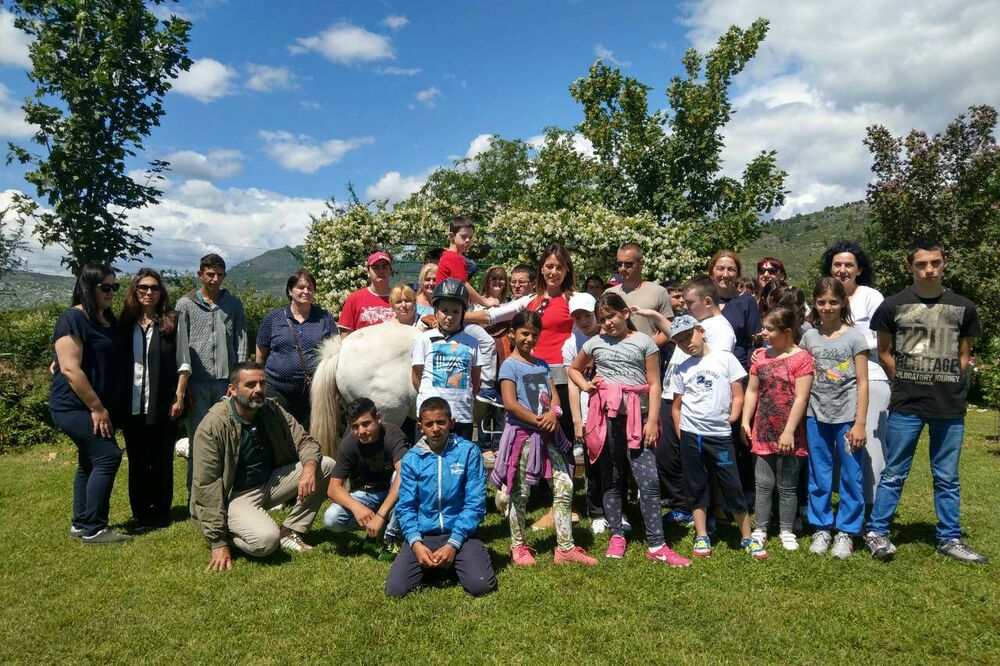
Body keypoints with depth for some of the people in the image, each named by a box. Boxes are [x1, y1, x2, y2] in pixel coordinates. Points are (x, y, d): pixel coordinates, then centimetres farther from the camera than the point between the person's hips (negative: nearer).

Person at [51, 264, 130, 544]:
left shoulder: (110, 319, 10)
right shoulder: (73, 319, -14)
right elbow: (70, 369, -21)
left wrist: (106, 408, 11)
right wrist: (97, 408, -19)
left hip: (101, 407, 9)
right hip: (75, 406, -9)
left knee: (90, 462, 14)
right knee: (108, 456, -13)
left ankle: (80, 524, 25)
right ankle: (94, 528, -6)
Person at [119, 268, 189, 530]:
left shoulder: (172, 322, 0)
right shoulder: (125, 323, 7)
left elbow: (183, 363, 0)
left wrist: (179, 397, -7)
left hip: (163, 405, -2)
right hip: (133, 406, 2)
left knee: (162, 461, 6)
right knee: (137, 462, 9)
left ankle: (161, 514, 17)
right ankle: (141, 514, 19)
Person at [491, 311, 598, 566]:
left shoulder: (542, 365, 14)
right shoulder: (510, 366, -5)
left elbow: (554, 396, 8)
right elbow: (510, 403, -15)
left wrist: (553, 413, -13)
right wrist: (538, 420, -14)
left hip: (548, 434, 6)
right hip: (522, 433, -6)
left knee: (565, 487, 2)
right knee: (520, 494, 3)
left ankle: (565, 547, 9)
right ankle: (518, 547, 20)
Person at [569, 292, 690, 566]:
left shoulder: (644, 342, 2)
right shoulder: (595, 343, 9)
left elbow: (654, 385, 0)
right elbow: (573, 369, 25)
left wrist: (652, 420, -8)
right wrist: (586, 386, 5)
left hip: (636, 417, -2)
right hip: (606, 416, 2)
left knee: (649, 481, -7)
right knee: (611, 479, 10)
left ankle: (656, 545, -1)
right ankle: (616, 536, 23)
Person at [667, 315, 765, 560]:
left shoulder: (725, 359, 2)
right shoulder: (681, 370, 8)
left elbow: (738, 396, 3)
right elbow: (676, 406, 12)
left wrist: (731, 419, -7)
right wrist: (681, 437, 6)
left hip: (720, 434, -2)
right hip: (690, 435, 3)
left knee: (732, 487, 0)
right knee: (697, 487, 9)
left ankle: (747, 538, 13)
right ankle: (702, 538, 19)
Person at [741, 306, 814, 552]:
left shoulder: (801, 358, -9)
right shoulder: (760, 356, 7)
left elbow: (801, 398, -13)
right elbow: (752, 391, 10)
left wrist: (789, 431, -17)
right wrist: (745, 421, 3)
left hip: (788, 435, -4)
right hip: (763, 432, 4)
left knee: (787, 486, 9)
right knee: (763, 484, 10)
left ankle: (787, 531, 23)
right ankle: (760, 529, 20)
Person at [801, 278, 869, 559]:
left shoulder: (854, 337, -3)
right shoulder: (809, 337, 5)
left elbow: (862, 383, -4)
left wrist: (860, 423, -8)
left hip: (847, 417, -2)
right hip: (816, 417, 3)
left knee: (851, 477, 4)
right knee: (819, 478, 10)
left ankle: (846, 532, 17)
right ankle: (822, 529, 22)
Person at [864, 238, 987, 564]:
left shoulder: (963, 307, 5)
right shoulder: (893, 305, -1)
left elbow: (963, 356, 13)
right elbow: (884, 353, 6)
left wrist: (949, 388, 4)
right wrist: (908, 383, 2)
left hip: (950, 407, 2)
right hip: (905, 405, -2)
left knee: (947, 477, 12)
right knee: (894, 473, 4)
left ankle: (949, 538, 24)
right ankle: (877, 532, 14)